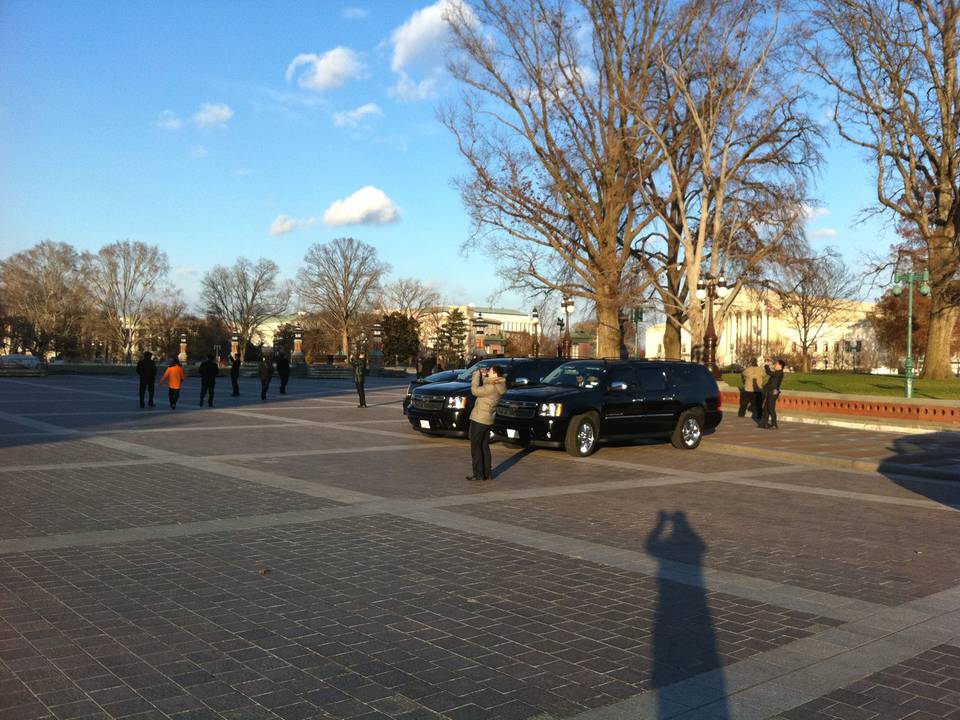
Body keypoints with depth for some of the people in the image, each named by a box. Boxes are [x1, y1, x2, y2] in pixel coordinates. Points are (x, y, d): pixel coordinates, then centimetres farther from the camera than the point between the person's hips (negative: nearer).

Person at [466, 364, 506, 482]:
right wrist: (483, 375, -4)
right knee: (484, 447, 16)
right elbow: (484, 388, 14)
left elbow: (475, 391, -24)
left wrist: (477, 374, -14)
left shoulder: (491, 387, -22)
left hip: (478, 420, -9)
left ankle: (478, 474, 3)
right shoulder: (498, 386, 5)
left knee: (475, 447, 1)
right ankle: (487, 473, 19)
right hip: (487, 420, 9)